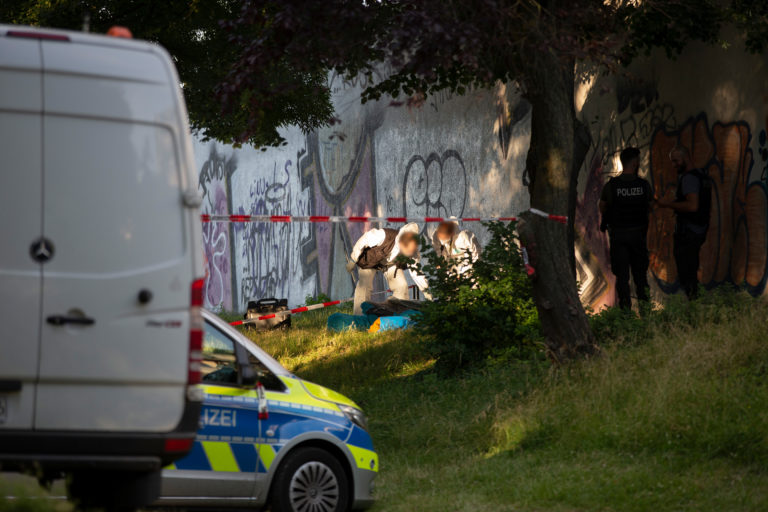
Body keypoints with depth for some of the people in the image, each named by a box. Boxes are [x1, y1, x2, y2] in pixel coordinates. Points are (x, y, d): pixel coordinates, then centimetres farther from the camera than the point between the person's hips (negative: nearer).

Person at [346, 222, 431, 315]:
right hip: (370, 260, -4)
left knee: (401, 285, -11)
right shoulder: (383, 236, -43)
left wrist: (425, 290, -21)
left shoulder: (412, 250, -29)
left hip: (390, 263, 4)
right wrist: (353, 261, -16)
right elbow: (363, 241, -26)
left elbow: (415, 272, -15)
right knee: (365, 287, -19)